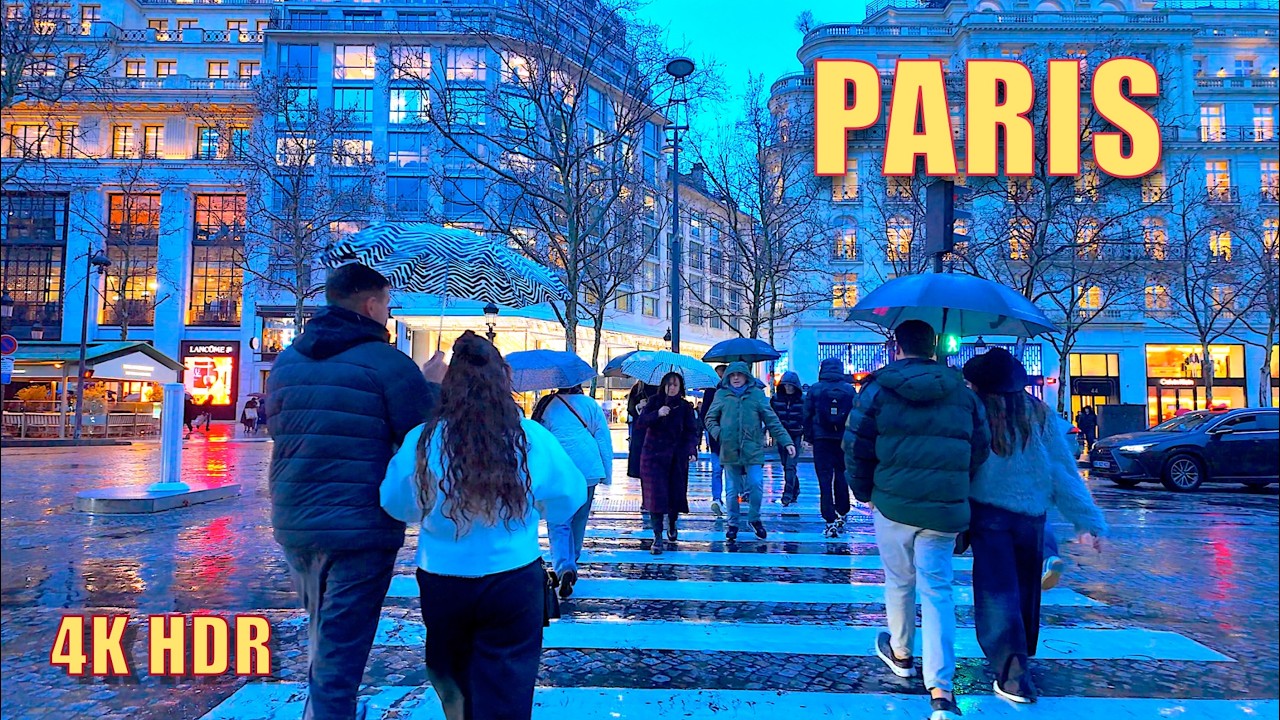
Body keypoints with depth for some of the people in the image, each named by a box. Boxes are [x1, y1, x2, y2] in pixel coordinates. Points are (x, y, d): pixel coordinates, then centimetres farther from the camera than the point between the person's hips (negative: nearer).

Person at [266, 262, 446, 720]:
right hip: (360, 528, -7)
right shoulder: (388, 363, -11)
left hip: (293, 526, 7)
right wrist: (432, 386, 4)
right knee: (339, 659, 2)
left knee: (324, 645, 26)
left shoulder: (287, 361, 9)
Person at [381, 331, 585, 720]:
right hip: (515, 582, -1)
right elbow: (569, 500, 4)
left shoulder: (421, 441, -11)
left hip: (441, 581, 1)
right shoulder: (534, 439, -11)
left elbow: (396, 505, 5)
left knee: (451, 679, 26)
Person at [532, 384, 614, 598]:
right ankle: (571, 563, 31)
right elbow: (604, 440, 7)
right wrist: (606, 474, 11)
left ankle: (564, 567, -22)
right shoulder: (591, 405, 9)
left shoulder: (546, 405, 8)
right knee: (579, 519, 18)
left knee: (558, 523, -1)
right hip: (588, 469, 2)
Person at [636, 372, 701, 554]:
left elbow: (692, 431, -5)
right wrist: (657, 414, -24)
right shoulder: (655, 402, 1)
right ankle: (657, 537, -4)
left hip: (677, 458, 1)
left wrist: (692, 450, -22)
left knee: (676, 494, 6)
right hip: (653, 455, -1)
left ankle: (672, 525, 36)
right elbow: (639, 424, -8)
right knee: (656, 495, -8)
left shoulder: (685, 407, 2)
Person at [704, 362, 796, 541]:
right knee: (733, 490, 8)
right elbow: (710, 418, 11)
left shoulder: (757, 394, 2)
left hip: (752, 449, -1)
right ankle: (733, 523, 25)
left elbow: (772, 420, 2)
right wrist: (718, 433, -8)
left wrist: (786, 441, -5)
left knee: (756, 485, -8)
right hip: (729, 450, 1)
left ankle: (754, 519, 16)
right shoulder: (722, 395, 4)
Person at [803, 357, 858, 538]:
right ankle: (841, 514, 24)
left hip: (821, 439, -2)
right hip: (843, 440, 2)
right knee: (841, 476, 16)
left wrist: (809, 437, 9)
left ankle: (831, 521, -7)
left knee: (825, 479, -1)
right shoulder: (850, 390, 2)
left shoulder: (815, 390, -1)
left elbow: (807, 416, 0)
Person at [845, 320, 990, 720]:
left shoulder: (879, 387, -2)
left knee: (900, 582, 17)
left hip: (893, 503, -2)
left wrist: (863, 491, 10)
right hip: (945, 510, 2)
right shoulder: (962, 392, 7)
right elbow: (980, 450, 9)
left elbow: (855, 446, -4)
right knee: (937, 590, 2)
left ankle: (900, 653, 38)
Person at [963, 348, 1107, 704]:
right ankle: (1022, 655, 38)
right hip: (1031, 515, 4)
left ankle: (1012, 671, -14)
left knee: (997, 592, -2)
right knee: (1024, 590, 20)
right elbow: (1064, 471, 0)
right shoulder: (1039, 414, 1)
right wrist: (1088, 520, 1)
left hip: (987, 514, -4)